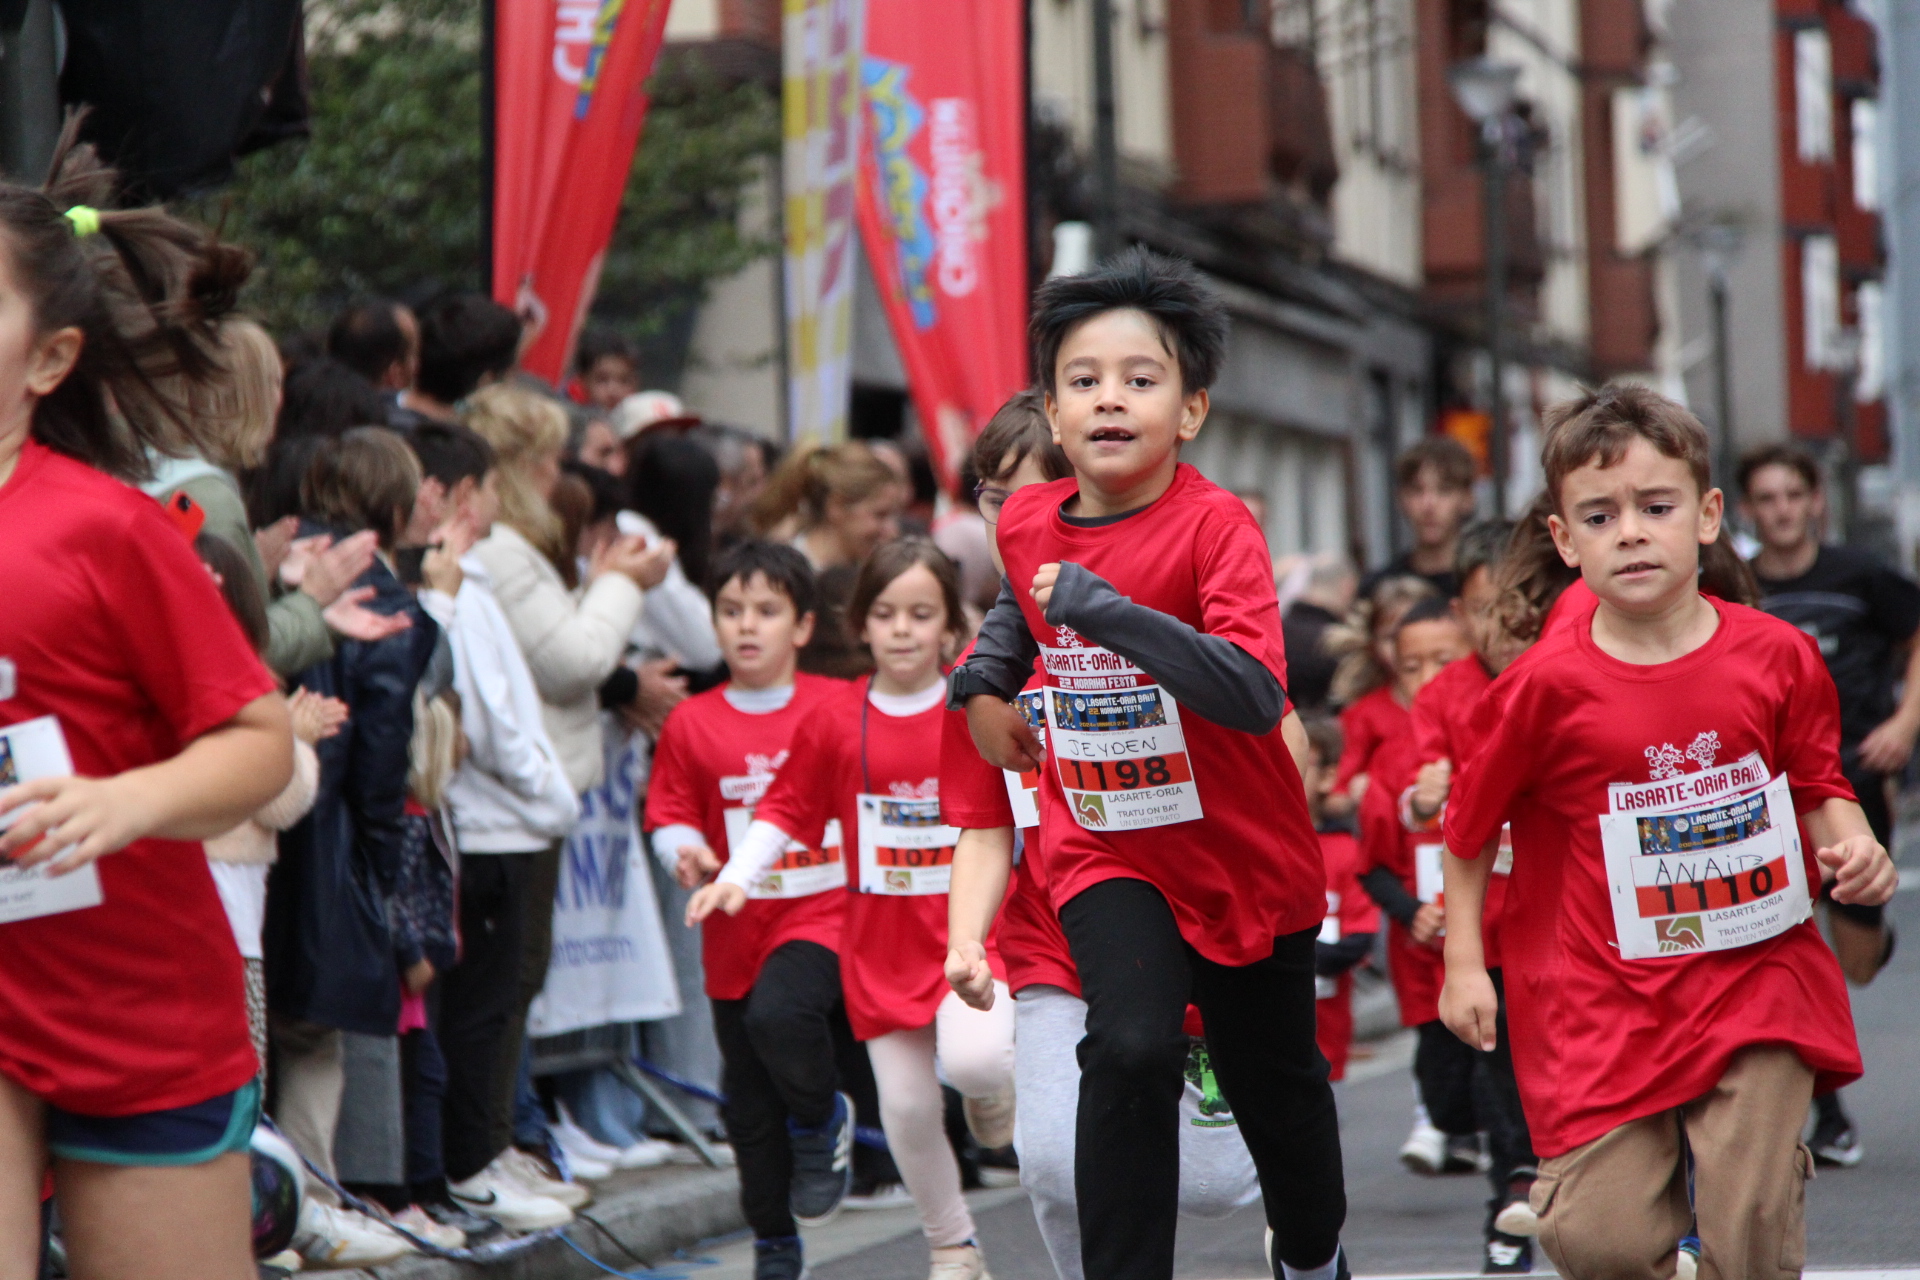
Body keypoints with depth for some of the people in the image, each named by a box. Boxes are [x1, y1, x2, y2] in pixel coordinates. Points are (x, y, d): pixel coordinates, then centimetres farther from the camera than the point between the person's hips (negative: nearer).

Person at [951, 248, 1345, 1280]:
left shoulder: (1213, 524, -21)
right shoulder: (1028, 523, -4)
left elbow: (1256, 698, -36)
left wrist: (1101, 605, -37)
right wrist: (983, 681, 10)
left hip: (1246, 856, -2)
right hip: (1105, 848, 2)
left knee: (1275, 1084, 16)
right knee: (1133, 1048, -24)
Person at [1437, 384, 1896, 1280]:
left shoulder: (1775, 656, -3)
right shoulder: (1546, 685, -8)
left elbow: (1817, 784, 11)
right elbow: (1471, 823, 6)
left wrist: (1851, 844, -9)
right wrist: (1463, 960, 5)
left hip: (1756, 978, 1)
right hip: (1607, 994, -1)